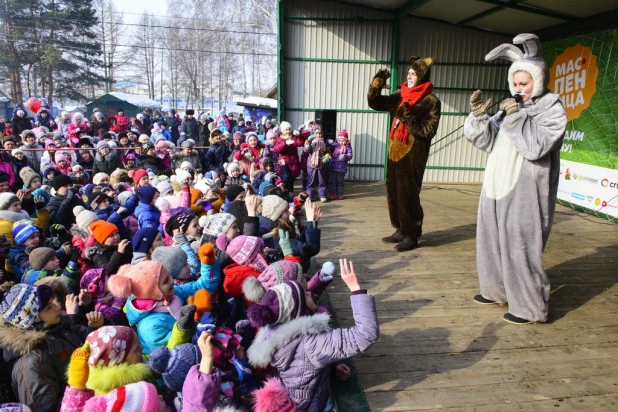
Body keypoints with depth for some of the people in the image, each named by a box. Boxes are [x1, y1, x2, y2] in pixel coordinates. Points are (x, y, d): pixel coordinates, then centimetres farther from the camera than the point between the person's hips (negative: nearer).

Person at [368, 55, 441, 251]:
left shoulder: (431, 101, -8)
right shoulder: (400, 96, 11)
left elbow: (428, 130, -15)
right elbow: (375, 103, 14)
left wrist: (407, 118, -22)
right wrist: (376, 85, -3)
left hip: (413, 155, -7)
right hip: (395, 152, 7)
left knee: (408, 195, -4)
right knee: (393, 193, 11)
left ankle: (412, 235, 8)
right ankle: (401, 230, 25)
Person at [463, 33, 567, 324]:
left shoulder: (552, 109, -5)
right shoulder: (511, 106, 13)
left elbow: (536, 146, -18)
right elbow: (485, 140, 8)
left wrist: (516, 118, -21)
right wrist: (478, 116, -8)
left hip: (526, 194, -7)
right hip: (497, 189, 7)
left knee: (521, 248, -4)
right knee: (493, 242, 15)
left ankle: (531, 307, 10)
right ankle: (498, 290, 33)